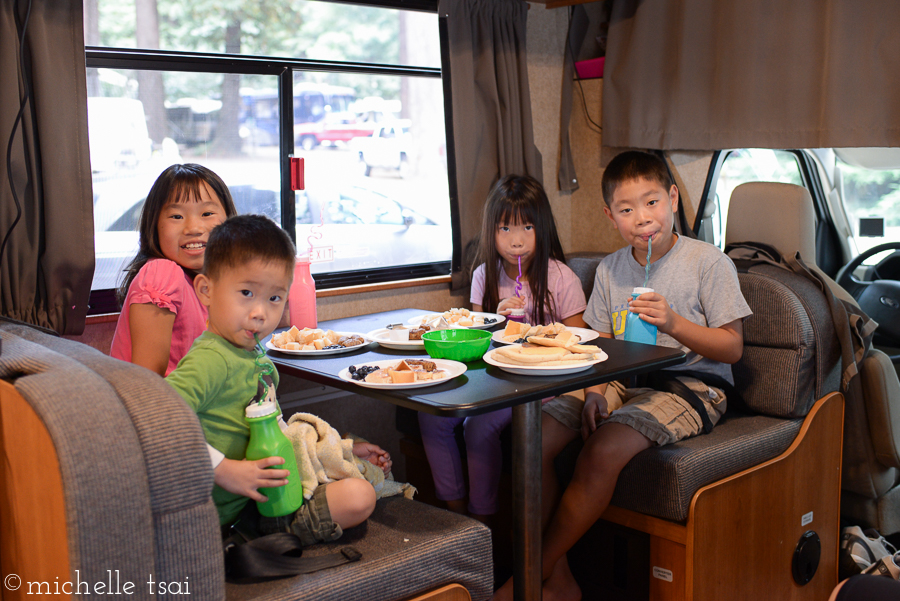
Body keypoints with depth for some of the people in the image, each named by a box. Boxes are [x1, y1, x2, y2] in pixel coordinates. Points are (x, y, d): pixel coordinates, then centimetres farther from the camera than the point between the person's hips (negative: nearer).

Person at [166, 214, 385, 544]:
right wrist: (224, 469, -32)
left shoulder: (257, 358, 10)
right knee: (357, 498, -19)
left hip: (268, 488, 10)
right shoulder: (210, 360, -21)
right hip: (229, 507, -10)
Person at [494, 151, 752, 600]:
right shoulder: (610, 269, 10)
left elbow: (732, 348, -5)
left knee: (603, 451, -31)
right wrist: (596, 390, -7)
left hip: (690, 384, -5)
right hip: (623, 381, 6)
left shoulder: (709, 262, -5)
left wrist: (674, 323, -20)